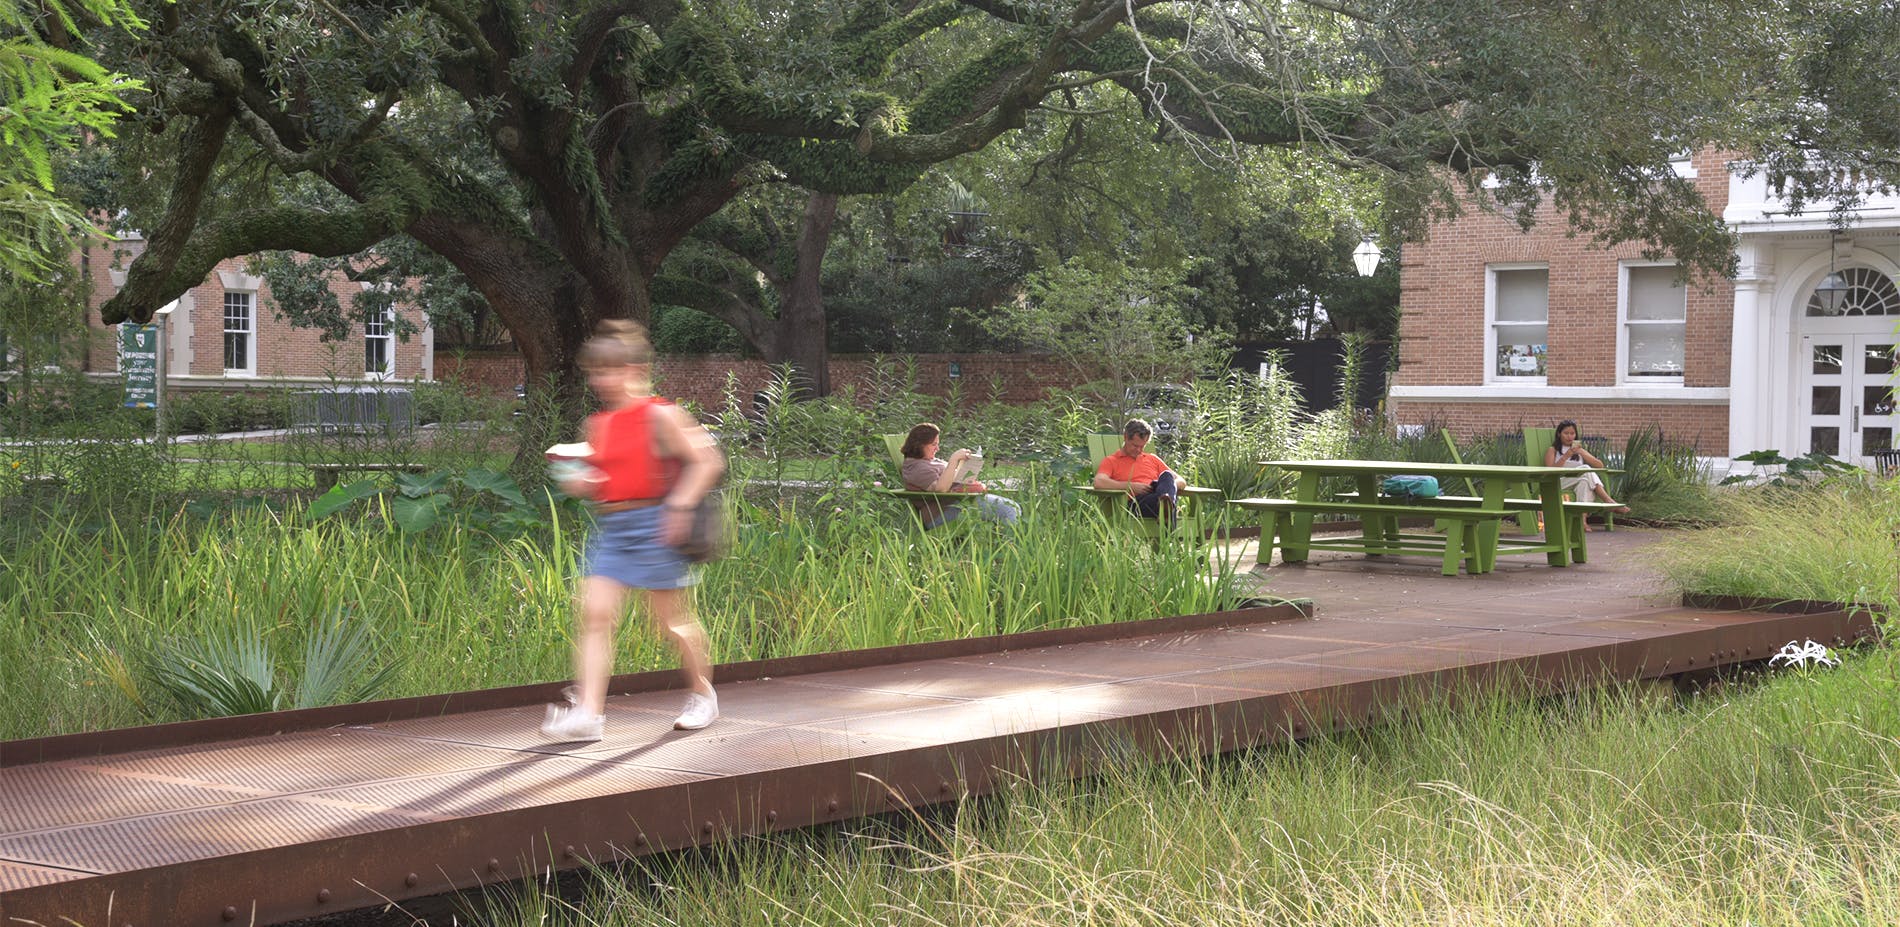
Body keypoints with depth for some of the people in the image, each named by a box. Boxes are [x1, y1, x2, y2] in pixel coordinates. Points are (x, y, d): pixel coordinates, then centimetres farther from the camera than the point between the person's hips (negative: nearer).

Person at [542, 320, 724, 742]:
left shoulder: (659, 415, -8)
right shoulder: (597, 424, 12)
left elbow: (707, 462, -10)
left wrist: (680, 505, -18)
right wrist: (579, 483, 1)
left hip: (652, 524, -6)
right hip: (610, 528, 6)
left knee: (671, 619, 5)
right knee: (593, 613, -8)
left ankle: (703, 694, 29)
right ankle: (588, 712, -12)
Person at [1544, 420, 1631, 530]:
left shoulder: (1579, 450, 29)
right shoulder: (1552, 450, 18)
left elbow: (1600, 465, 12)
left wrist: (1581, 453, -1)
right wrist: (1566, 456, -11)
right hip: (1559, 485, -4)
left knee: (1584, 481, -37)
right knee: (1585, 470, -32)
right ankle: (1609, 502, -45)